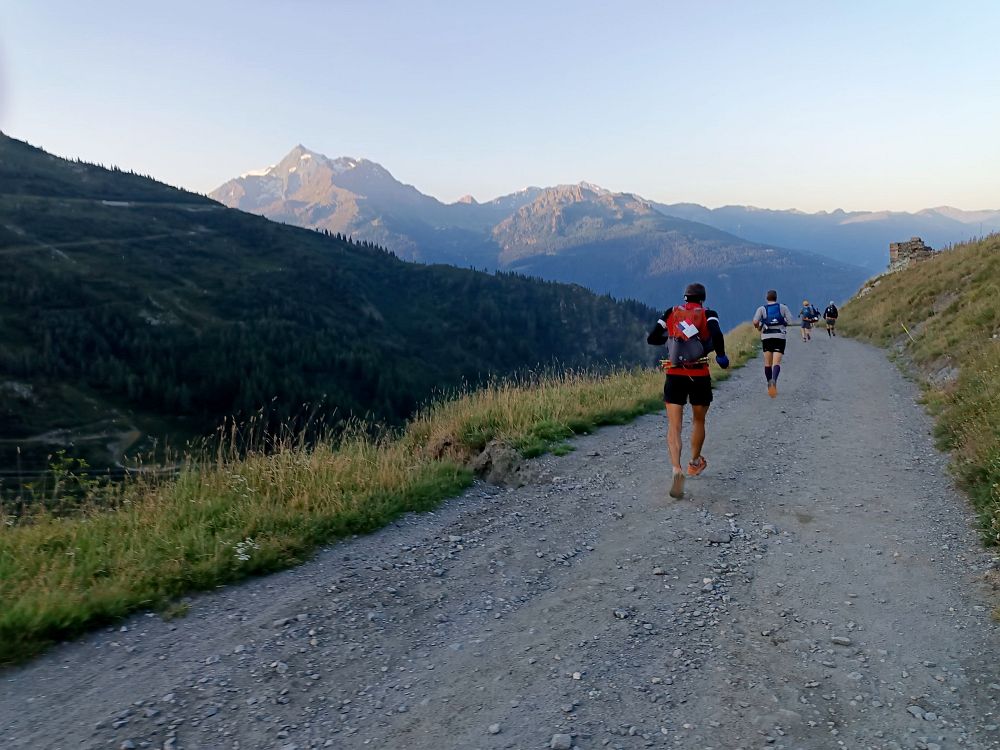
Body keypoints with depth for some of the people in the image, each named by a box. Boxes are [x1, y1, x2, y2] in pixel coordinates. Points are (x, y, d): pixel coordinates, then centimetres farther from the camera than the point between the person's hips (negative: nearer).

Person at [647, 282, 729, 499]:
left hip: (674, 376, 0)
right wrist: (721, 355, -1)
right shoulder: (708, 314, 3)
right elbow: (717, 335, -17)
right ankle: (695, 463, 40)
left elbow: (651, 338, 6)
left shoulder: (672, 313, 8)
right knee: (698, 421, 23)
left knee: (674, 427, -2)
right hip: (699, 376, 0)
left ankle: (676, 470, -23)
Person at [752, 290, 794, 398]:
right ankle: (773, 381, -34)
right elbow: (790, 320, -2)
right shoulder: (783, 308, 7)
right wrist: (783, 324, 18)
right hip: (780, 336, -1)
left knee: (767, 362, 12)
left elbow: (755, 322, -8)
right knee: (776, 362, -9)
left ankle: (770, 385, 13)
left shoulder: (762, 309, 5)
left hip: (766, 337, 1)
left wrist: (758, 327, 13)